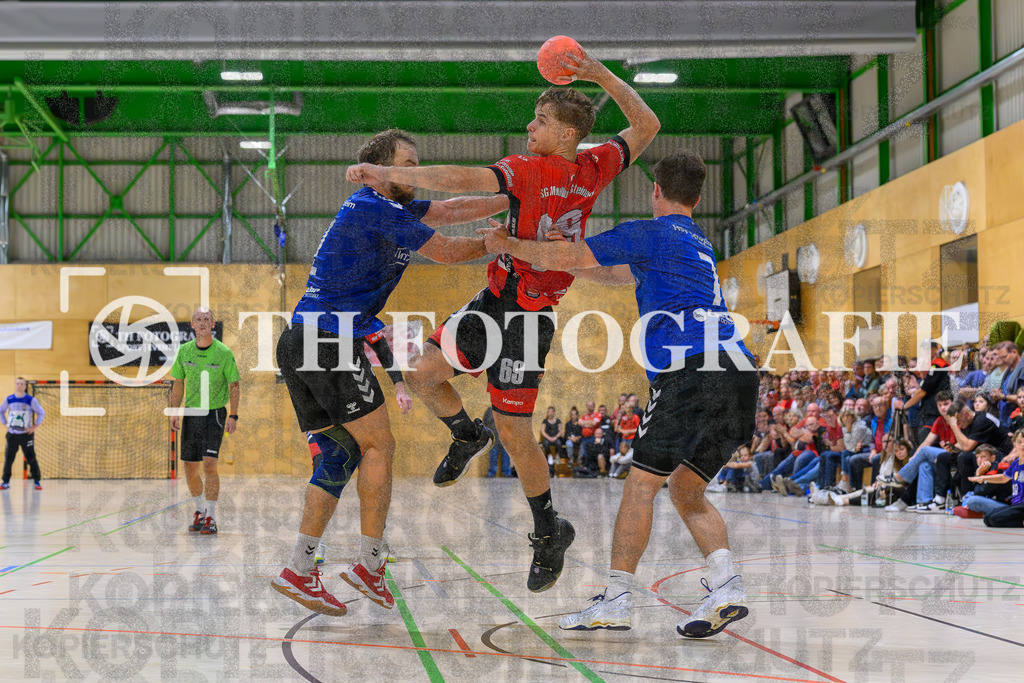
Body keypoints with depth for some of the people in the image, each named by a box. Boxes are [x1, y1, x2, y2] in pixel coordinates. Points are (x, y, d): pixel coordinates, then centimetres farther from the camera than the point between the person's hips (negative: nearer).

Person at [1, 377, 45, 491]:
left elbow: (41, 413, -2)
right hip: (12, 434, 3)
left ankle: (37, 481, 5)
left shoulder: (31, 400, -5)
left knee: (31, 458, -3)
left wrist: (35, 426, -6)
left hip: (26, 434, -3)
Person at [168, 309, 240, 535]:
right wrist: (174, 412, 2)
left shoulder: (224, 352, -6)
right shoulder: (184, 351, 4)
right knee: (190, 469, 6)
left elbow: (233, 385, -2)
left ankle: (211, 518, -10)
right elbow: (178, 383, 11)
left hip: (215, 414, -4)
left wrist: (233, 416, -8)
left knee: (209, 465, -16)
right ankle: (200, 511, 27)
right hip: (191, 414, 4)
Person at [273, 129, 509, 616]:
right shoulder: (375, 210, -11)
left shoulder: (390, 207, 18)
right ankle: (369, 564, 0)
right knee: (378, 446, -2)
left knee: (338, 455, 8)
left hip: (299, 343, 10)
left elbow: (449, 211, 19)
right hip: (331, 342, -10)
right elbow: (447, 252, -9)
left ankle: (298, 570, 4)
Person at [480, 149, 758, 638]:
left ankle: (616, 599, -3)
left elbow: (566, 257, 6)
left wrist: (508, 245, 22)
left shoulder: (651, 233, 5)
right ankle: (726, 585, -4)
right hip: (739, 373, 8)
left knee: (642, 482, -2)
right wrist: (548, 256, 41)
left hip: (692, 370, -8)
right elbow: (616, 275, 40)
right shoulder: (699, 244, 30)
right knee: (685, 488, 13)